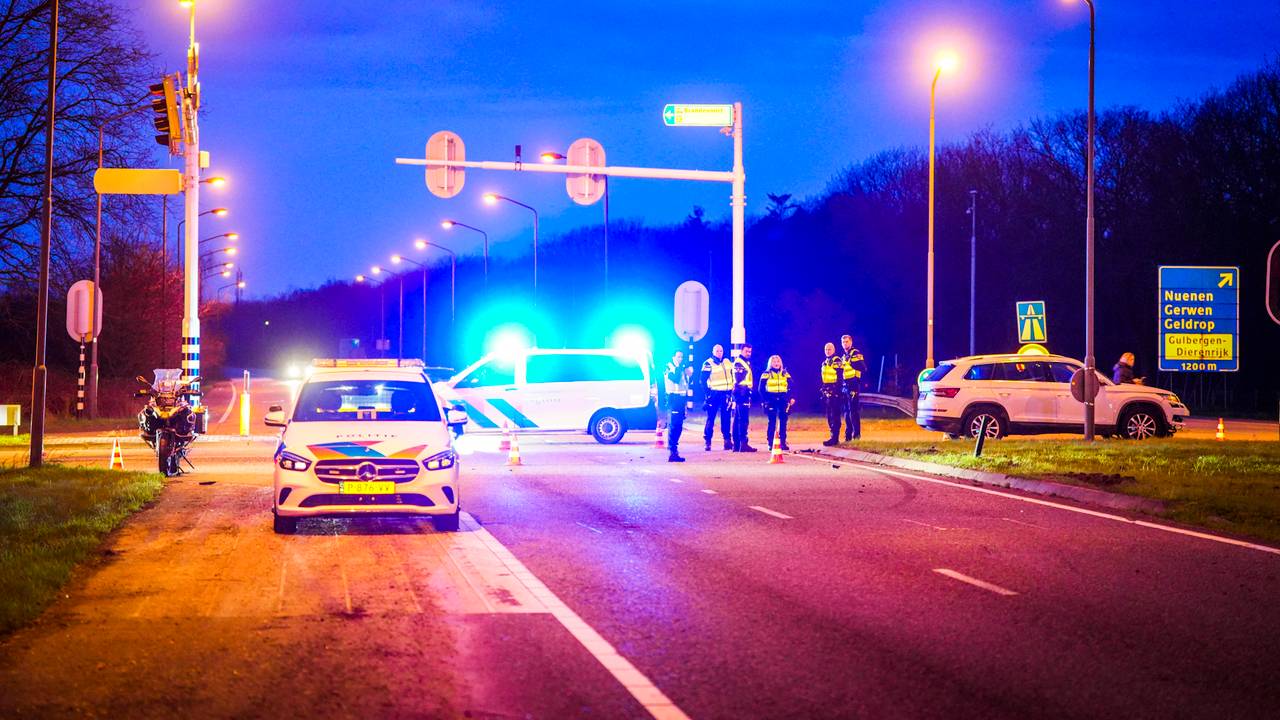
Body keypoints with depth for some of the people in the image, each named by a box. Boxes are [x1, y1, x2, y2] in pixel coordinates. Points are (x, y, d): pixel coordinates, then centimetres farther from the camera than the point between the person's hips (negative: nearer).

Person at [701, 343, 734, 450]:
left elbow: (732, 376, 19)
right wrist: (708, 393, -15)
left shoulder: (727, 362, 12)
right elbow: (703, 380, -7)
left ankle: (727, 440, 5)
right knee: (711, 417, -3)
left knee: (726, 418, 4)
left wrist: (732, 390, 9)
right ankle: (707, 441, 2)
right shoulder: (708, 364, -5)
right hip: (714, 394, -5)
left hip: (726, 394, 5)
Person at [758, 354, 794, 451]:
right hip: (771, 402, -3)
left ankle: (783, 443, 6)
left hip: (783, 401, 3)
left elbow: (791, 388, 10)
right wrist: (766, 399, -10)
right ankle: (770, 443, 1)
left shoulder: (786, 374, 12)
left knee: (783, 422, 1)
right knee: (772, 422, -3)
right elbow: (761, 389, 1)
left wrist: (792, 398, -5)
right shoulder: (766, 374, 3)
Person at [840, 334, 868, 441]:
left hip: (854, 385, -9)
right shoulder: (843, 357, 21)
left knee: (854, 410, -13)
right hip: (845, 386, 9)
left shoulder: (856, 353, -6)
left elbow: (863, 368, -16)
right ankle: (848, 435, 13)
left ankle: (857, 434, -13)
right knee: (847, 411, 9)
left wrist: (852, 362, -25)